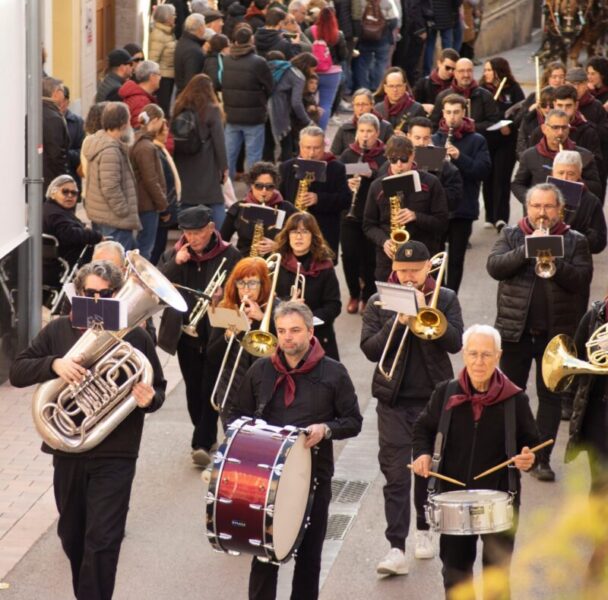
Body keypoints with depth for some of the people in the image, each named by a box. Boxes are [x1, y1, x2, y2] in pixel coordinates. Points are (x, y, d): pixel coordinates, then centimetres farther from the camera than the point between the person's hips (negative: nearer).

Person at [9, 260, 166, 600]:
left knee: (102, 541, -9)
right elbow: (17, 373, -1)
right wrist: (53, 364, -20)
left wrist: (150, 399, -19)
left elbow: (157, 390, 6)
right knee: (73, 536, 16)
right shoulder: (59, 331, 2)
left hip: (115, 456, -3)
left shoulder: (136, 337, -2)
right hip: (67, 452, 3)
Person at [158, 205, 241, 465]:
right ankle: (206, 438, 26)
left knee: (210, 389, -7)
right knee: (194, 388, 11)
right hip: (186, 334, 4)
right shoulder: (173, 255, 5)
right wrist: (176, 263, -16)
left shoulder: (230, 256, -4)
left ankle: (202, 443, -7)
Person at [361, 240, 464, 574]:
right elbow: (369, 349, -6)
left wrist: (424, 311, -19)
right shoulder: (379, 302, 3)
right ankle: (396, 549, -14)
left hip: (433, 396, 1)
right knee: (395, 474, -9)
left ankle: (423, 530, 33)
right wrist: (398, 321, -18)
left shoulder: (445, 299, 2)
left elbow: (455, 342, -11)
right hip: (393, 398, -1)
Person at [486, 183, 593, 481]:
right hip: (516, 330, 1)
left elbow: (582, 280, -10)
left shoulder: (575, 241, 2)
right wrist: (528, 249, -20)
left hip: (557, 331, -1)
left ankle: (542, 458, 8)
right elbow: (494, 266, -11)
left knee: (551, 396, 2)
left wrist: (554, 263, -23)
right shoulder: (511, 235, 5)